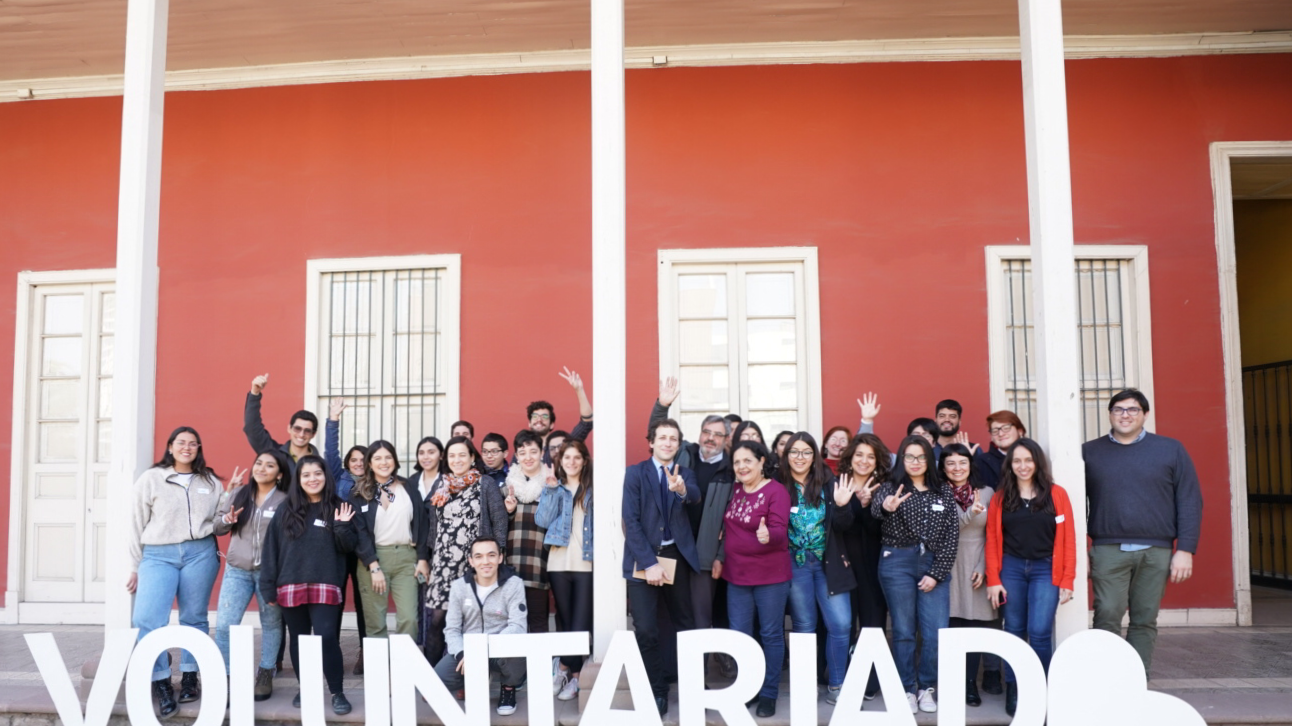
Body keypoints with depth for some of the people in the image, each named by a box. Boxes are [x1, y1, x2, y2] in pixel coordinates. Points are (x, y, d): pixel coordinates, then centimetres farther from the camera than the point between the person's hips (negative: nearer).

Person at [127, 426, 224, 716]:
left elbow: (218, 523, 16)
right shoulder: (151, 478, 5)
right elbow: (137, 525, 6)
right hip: (158, 556, -2)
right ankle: (161, 682, 0)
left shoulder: (211, 482, 12)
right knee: (146, 619, -13)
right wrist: (135, 567, 5)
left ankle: (190, 677, 20)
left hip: (200, 554, 2)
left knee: (194, 618, 7)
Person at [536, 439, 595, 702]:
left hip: (587, 562, -2)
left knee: (581, 621, -3)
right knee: (565, 620, 8)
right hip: (559, 562, 2)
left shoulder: (593, 488, 5)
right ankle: (574, 675, 17)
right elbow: (542, 520, -2)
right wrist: (551, 490, -6)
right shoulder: (553, 488, 11)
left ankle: (564, 668, 10)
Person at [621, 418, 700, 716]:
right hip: (643, 558, -2)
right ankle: (657, 690, 10)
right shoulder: (635, 473, 1)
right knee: (646, 630, -5)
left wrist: (682, 489, -40)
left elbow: (695, 497, -15)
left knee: (686, 624, 8)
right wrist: (649, 562, -14)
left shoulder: (685, 474, 8)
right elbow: (630, 520, -6)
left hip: (676, 556, 2)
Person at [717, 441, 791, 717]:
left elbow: (780, 531, -22)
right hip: (736, 574, 6)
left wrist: (767, 536, -42)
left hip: (770, 576, -6)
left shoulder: (776, 491, -13)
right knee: (738, 635, 10)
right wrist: (719, 557, 12)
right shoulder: (734, 491, 6)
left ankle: (769, 694, 17)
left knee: (771, 634, 5)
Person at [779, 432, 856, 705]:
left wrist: (842, 507, -20)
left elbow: (842, 527, -2)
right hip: (795, 565, -1)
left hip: (829, 564, 1)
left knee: (841, 624, -2)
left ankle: (836, 684, 14)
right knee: (804, 627, 10)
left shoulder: (828, 483, -1)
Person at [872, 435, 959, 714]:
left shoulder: (944, 491, 7)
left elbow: (952, 535, 4)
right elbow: (876, 505, -23)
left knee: (936, 633, -1)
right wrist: (886, 506, -49)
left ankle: (927, 687, 19)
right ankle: (907, 689, 18)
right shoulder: (892, 487, 0)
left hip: (934, 565, 2)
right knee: (904, 631, 4)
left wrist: (936, 573, -5)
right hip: (898, 563, -2)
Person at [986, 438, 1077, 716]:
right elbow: (992, 540, 4)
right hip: (1011, 569, 2)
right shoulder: (1000, 498, 6)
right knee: (1014, 632, 6)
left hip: (1045, 570, -1)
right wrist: (993, 580, -2)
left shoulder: (1056, 494, 1)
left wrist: (1067, 581, -4)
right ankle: (1013, 692, 15)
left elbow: (1067, 539, 0)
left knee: (1040, 632, -8)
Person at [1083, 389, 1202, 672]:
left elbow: (1190, 502, 5)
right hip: (1108, 550, -1)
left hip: (1155, 552, 1)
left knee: (1145, 621, 5)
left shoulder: (1171, 450, 7)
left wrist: (1185, 549, -2)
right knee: (1107, 617, -8)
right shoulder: (1089, 452, 8)